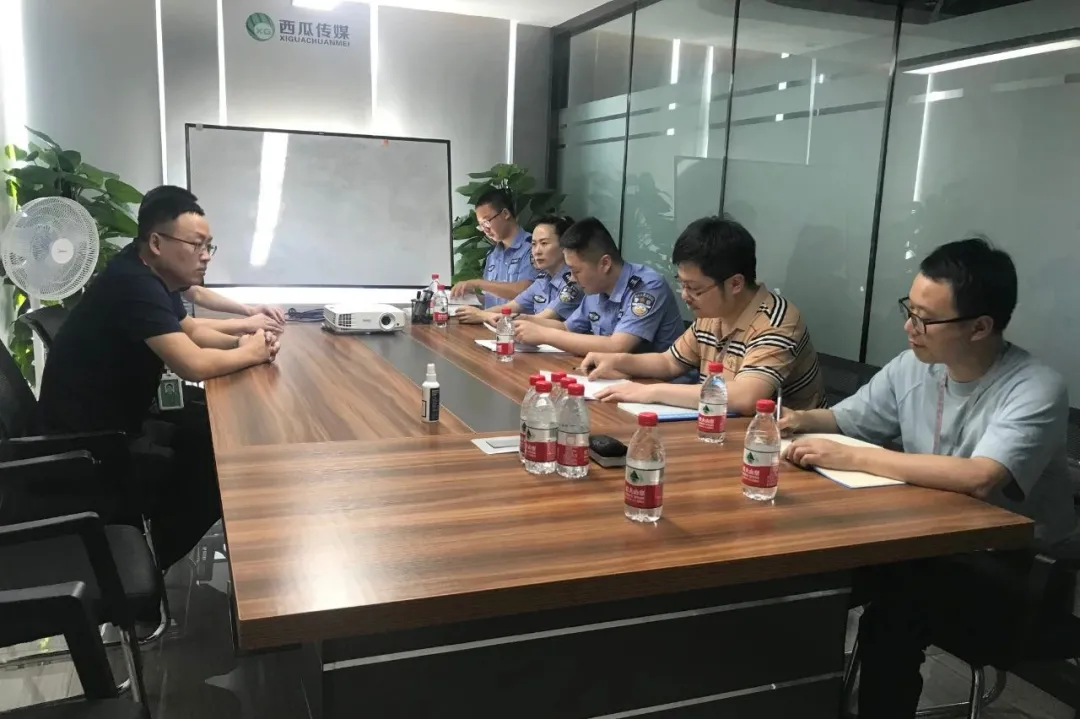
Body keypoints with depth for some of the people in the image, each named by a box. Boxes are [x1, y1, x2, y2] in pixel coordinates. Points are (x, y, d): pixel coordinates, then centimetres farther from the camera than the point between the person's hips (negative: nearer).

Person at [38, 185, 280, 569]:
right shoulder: (134, 284, -27)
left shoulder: (153, 275, 3)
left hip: (114, 420, 9)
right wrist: (250, 354, -15)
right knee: (223, 459, -8)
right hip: (84, 442, -9)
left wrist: (239, 341, -3)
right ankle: (155, 558, 11)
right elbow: (194, 365, -34)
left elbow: (190, 330, 17)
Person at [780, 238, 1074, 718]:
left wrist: (855, 459, -34)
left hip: (1016, 567, -6)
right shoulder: (912, 367, -2)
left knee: (892, 618, -30)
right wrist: (802, 420, -11)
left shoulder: (1035, 391, -21)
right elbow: (843, 421, 12)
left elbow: (980, 479, -37)